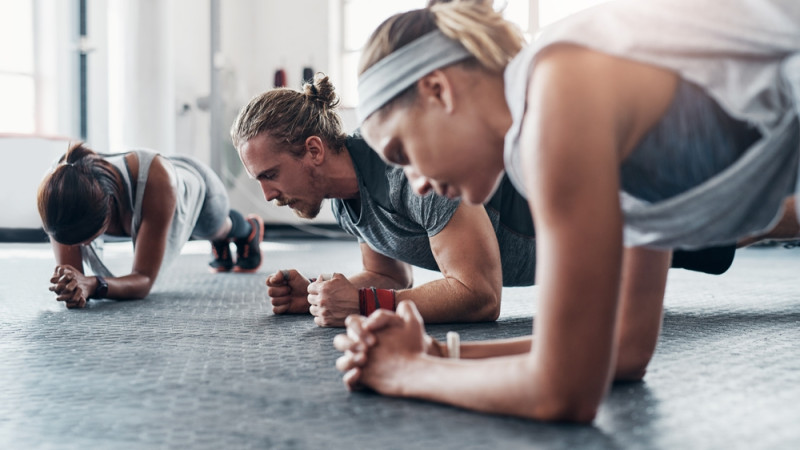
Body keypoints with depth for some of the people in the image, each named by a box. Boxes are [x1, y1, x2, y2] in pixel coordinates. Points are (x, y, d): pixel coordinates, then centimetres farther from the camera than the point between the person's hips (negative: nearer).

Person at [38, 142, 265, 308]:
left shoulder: (155, 178, -55)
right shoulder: (57, 187, -44)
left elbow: (144, 280, -52)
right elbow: (69, 269, -40)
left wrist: (93, 285, -70)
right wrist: (70, 285, -64)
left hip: (197, 185, -3)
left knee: (213, 227, 36)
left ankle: (250, 229, 74)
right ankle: (220, 243, 75)